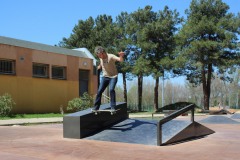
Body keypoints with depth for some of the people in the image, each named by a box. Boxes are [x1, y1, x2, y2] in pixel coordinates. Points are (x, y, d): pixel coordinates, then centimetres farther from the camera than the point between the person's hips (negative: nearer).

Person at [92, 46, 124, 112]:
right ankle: (96, 107, 10)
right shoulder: (100, 58, 0)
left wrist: (121, 56, -55)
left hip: (113, 76, -5)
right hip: (105, 76, 5)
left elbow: (120, 60, -37)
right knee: (99, 91, -1)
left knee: (111, 89, -24)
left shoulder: (111, 56, -18)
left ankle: (113, 107, -15)